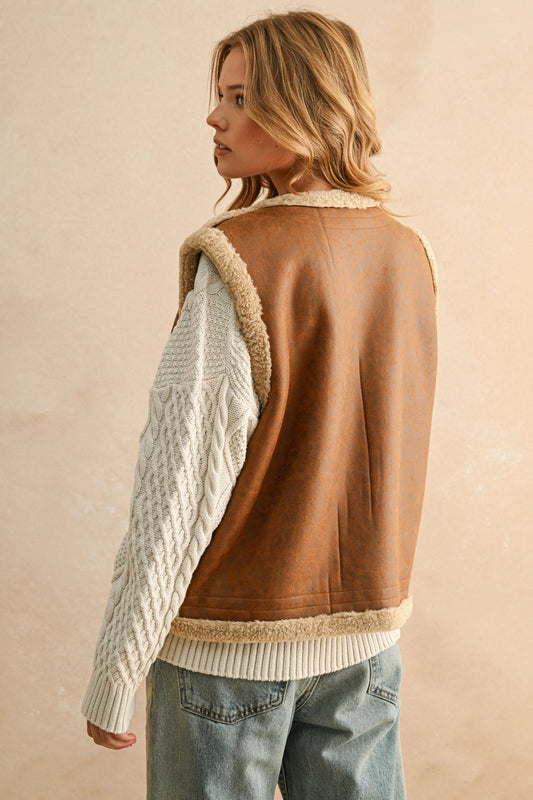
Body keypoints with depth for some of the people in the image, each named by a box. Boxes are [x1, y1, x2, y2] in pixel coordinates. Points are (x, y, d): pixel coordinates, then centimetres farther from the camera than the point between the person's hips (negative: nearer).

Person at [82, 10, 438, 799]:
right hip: (367, 627, 6)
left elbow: (180, 484, -20)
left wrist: (114, 672, -12)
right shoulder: (410, 255, 0)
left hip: (232, 636, -5)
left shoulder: (237, 264, -19)